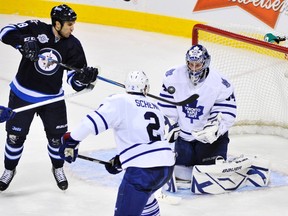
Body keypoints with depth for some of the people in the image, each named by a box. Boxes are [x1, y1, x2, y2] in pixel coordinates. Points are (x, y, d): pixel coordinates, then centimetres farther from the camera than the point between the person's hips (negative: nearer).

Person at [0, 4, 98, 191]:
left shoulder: (73, 45, -9)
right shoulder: (36, 29, -16)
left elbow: (74, 81, -9)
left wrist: (84, 77, -32)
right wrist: (24, 41, -39)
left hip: (52, 98, 2)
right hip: (23, 94, -2)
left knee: (57, 136, 7)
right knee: (15, 135, 6)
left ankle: (58, 168, 35)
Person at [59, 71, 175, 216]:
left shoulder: (120, 102, 0)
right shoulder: (155, 108, 22)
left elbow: (93, 122, -10)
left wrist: (71, 141, 0)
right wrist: (120, 160, 30)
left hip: (143, 170, -7)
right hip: (167, 165, 7)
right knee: (141, 194, 36)